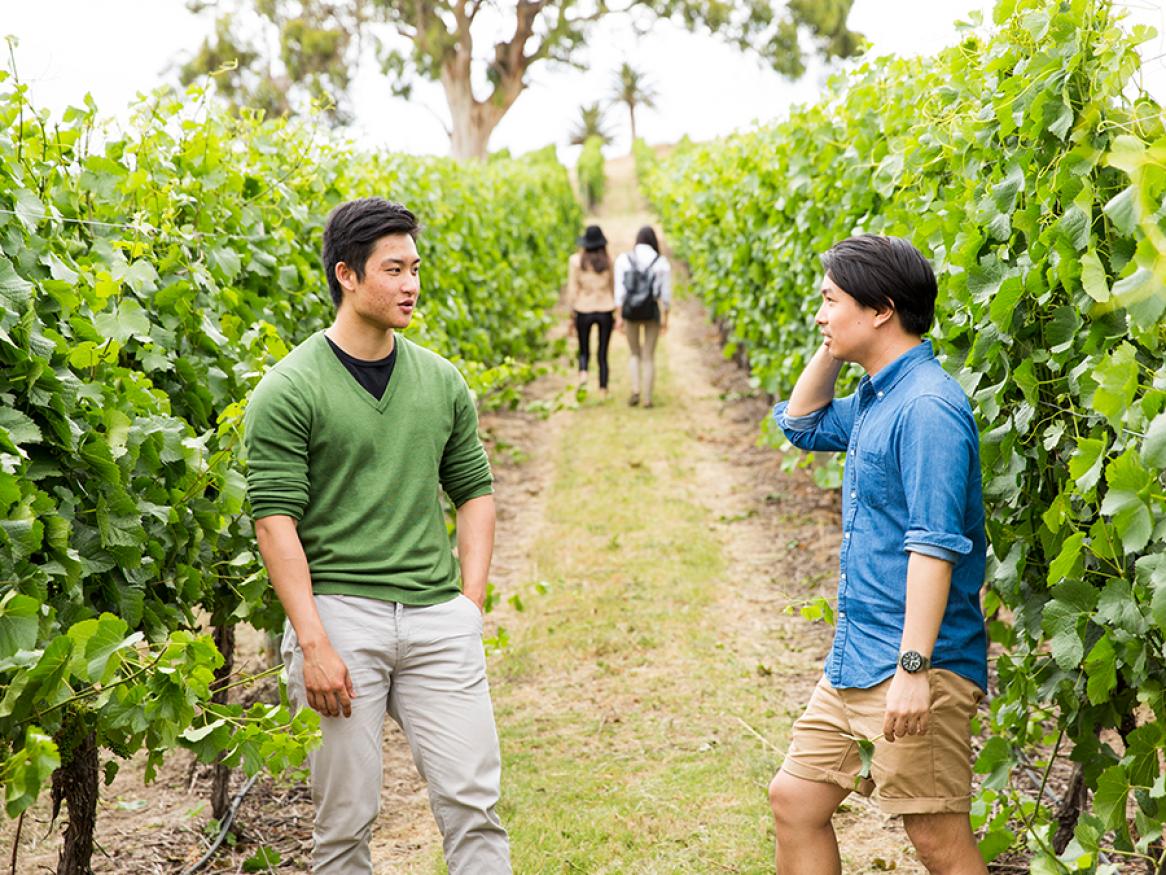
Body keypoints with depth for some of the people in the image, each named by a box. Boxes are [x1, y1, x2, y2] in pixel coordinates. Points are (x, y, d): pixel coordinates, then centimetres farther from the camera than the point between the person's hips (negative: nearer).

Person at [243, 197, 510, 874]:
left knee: (473, 802, 1)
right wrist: (313, 643, -16)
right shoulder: (290, 391, -6)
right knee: (347, 817, 4)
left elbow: (475, 489, 17)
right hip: (341, 613, -4)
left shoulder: (441, 381, 10)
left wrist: (471, 598, 5)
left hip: (438, 617, 4)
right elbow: (276, 519, -10)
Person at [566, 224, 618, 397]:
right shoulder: (608, 260, -4)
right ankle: (603, 391, 10)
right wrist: (618, 314, 11)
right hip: (606, 310, 1)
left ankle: (583, 373, -16)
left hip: (584, 311, 0)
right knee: (602, 354, 11)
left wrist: (571, 316, 1)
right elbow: (613, 287, 3)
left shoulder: (576, 260, -7)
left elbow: (572, 289, -6)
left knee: (584, 351, 15)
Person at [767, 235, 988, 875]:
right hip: (856, 657, 10)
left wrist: (913, 669, -26)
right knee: (795, 798, 14)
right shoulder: (875, 399, 11)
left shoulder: (928, 407, -18)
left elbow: (935, 545, -23)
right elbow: (801, 424, 30)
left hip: (914, 664, -10)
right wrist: (832, 349, 14)